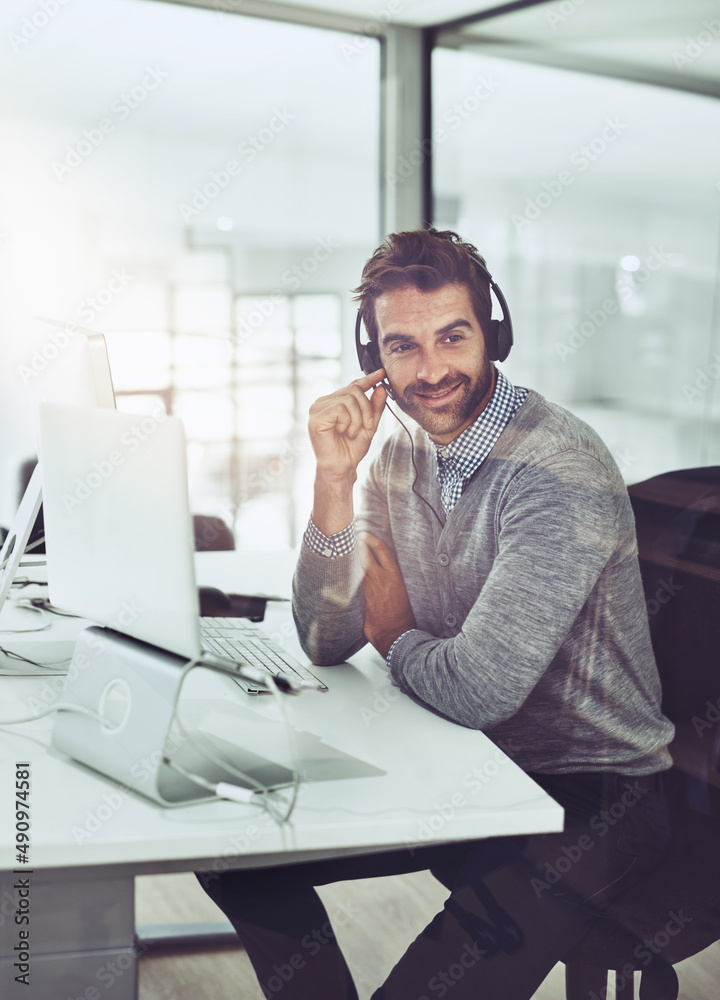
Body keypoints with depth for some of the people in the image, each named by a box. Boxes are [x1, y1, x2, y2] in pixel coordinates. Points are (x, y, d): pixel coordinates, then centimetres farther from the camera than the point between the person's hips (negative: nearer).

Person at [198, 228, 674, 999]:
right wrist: (334, 477, -13)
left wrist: (396, 637, -7)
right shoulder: (400, 457, 2)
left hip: (587, 793, -7)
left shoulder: (558, 473, -23)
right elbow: (324, 643, -1)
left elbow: (478, 691, -29)